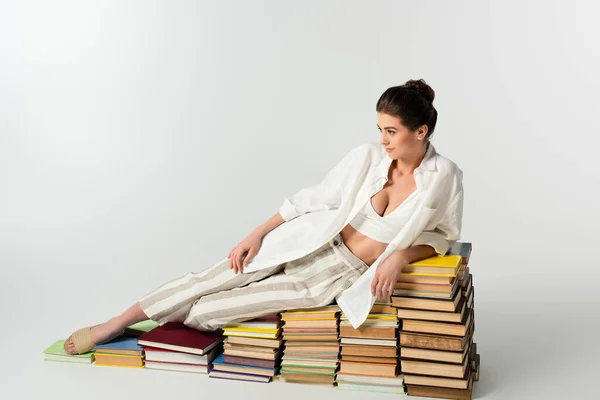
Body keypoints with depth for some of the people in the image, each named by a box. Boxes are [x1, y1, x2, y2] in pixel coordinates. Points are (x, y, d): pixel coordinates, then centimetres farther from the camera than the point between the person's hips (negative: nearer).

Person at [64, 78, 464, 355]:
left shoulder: (443, 177, -14)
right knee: (211, 281, -8)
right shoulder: (368, 156, -7)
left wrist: (401, 254, -19)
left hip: (343, 276, -2)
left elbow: (445, 235, 0)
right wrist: (257, 234, -1)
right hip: (312, 244, 2)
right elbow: (314, 198, 1)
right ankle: (116, 323, 8)